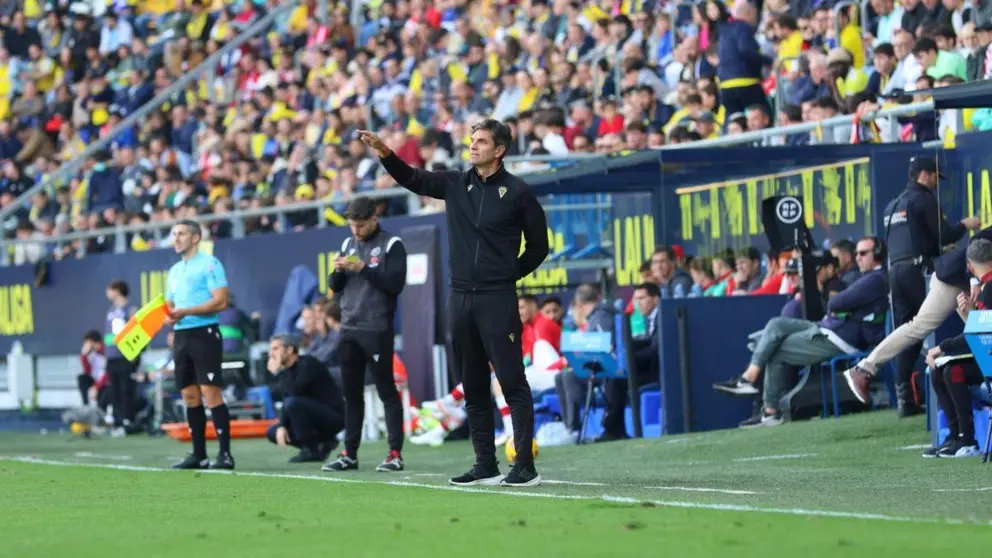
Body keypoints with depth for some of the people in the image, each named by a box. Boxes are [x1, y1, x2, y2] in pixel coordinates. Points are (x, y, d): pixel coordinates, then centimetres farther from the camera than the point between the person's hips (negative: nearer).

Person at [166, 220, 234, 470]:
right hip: (181, 336, 8)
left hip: (204, 334, -8)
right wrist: (169, 316, 0)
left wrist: (186, 311, -19)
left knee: (211, 393, -12)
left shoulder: (209, 264, -5)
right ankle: (198, 454, 11)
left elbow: (221, 301, -14)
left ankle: (225, 453, -11)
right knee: (190, 396, 6)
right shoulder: (175, 271, 19)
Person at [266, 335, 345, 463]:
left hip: (334, 416, -9)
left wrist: (278, 372, -19)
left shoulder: (307, 364, -16)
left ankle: (310, 450, -17)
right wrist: (282, 426, -7)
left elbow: (295, 391, -30)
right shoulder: (289, 370, 9)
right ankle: (324, 443, 6)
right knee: (273, 432, 6)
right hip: (318, 417, 9)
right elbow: (285, 403, 8)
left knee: (293, 403, -30)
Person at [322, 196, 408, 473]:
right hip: (349, 329, 6)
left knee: (387, 391, -4)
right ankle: (350, 454, 13)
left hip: (377, 330, -6)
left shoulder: (391, 245, -5)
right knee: (351, 393, 8)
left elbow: (395, 283, -14)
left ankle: (396, 453, -4)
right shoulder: (348, 244, 14)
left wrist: (364, 269, -18)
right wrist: (338, 271, -6)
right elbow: (335, 287, 15)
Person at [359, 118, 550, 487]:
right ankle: (486, 467, 13)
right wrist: (384, 153, -10)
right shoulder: (456, 184, 10)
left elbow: (538, 245, 5)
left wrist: (509, 275, 4)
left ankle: (525, 467, -9)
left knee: (513, 383, -8)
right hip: (460, 298, 6)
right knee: (473, 388, 8)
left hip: (497, 301, -5)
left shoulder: (517, 192, -2)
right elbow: (413, 179, 6)